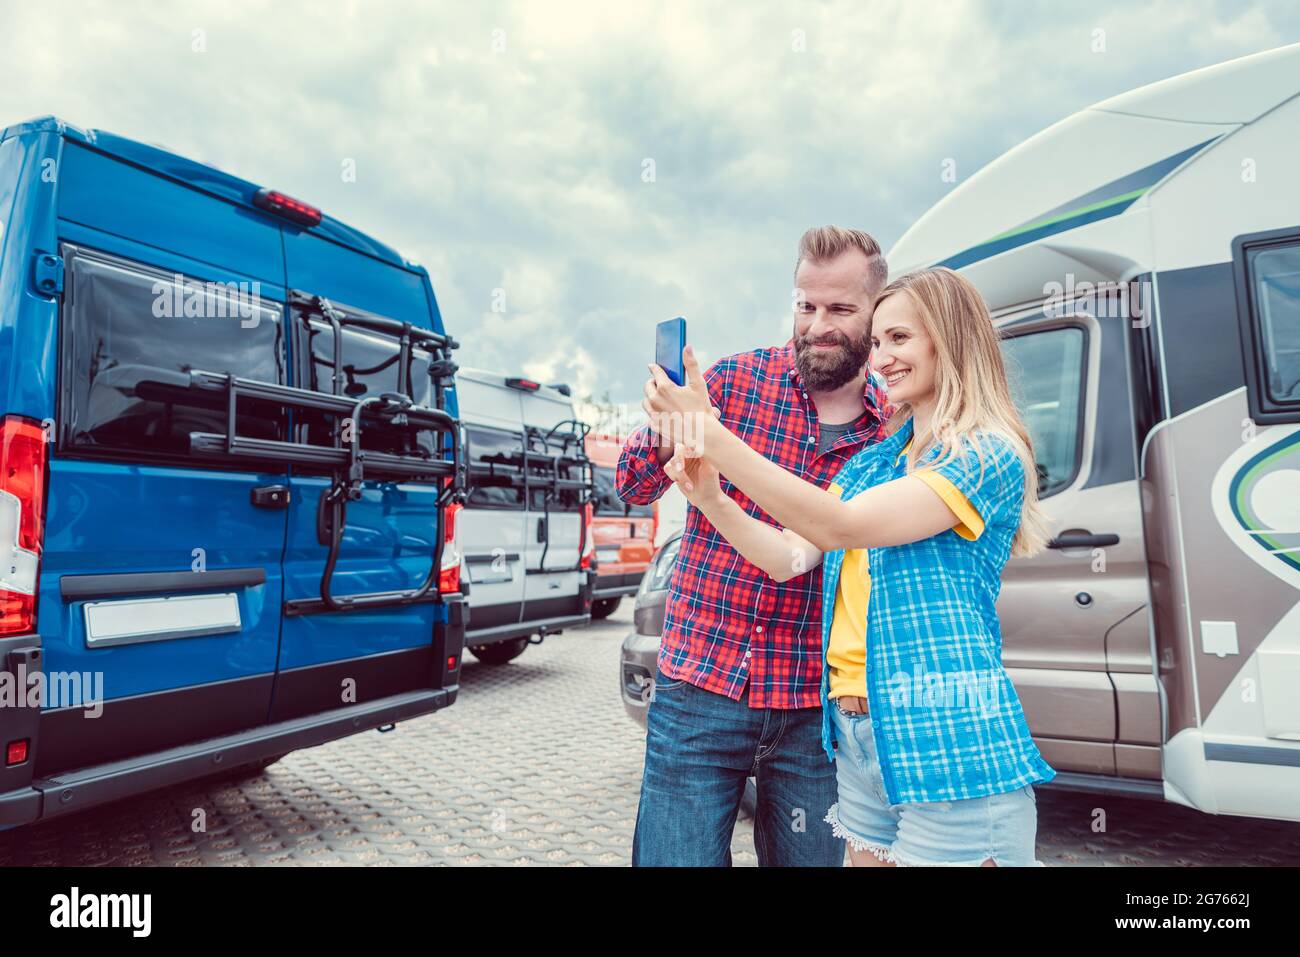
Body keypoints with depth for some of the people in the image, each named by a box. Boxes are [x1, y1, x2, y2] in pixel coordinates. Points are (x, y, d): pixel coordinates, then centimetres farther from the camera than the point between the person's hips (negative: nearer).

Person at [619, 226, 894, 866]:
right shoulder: (734, 381, -3)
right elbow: (634, 487, -4)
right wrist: (663, 440, -25)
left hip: (814, 712, 2)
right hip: (697, 691, -1)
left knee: (809, 856, 15)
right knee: (673, 856, 4)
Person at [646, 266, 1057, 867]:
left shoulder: (990, 455, -10)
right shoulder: (874, 460, 13)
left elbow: (842, 526, -21)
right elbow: (791, 557, 8)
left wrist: (711, 434, -23)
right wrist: (710, 497, -7)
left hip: (946, 735, -7)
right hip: (857, 731, 7)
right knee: (866, 857, 17)